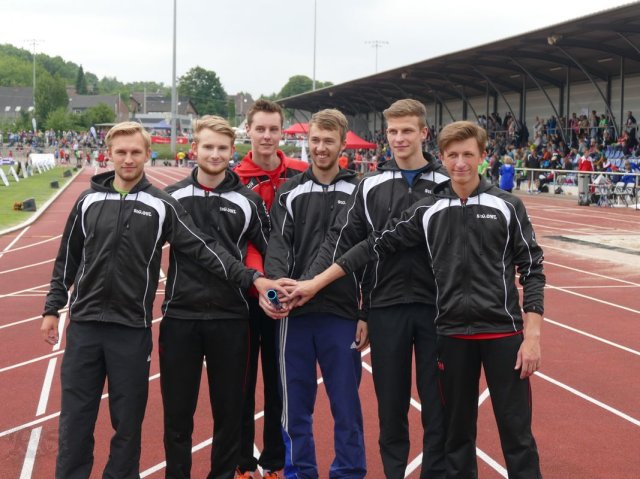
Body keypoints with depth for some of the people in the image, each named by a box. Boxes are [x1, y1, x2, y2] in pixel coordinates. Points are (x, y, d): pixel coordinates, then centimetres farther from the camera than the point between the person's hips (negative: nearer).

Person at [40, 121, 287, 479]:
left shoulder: (161, 206, -2)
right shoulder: (89, 201, 5)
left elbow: (204, 249, -6)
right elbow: (67, 259, 12)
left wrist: (251, 277, -15)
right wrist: (52, 309, 10)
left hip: (133, 329, -2)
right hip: (84, 325, 2)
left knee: (128, 420, 7)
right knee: (75, 417, 6)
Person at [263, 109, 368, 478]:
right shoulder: (290, 193, 6)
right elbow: (279, 244, -6)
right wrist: (277, 282, -26)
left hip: (342, 315, -1)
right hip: (295, 313, 2)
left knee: (346, 403, 6)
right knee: (296, 403, 10)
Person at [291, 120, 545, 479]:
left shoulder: (507, 206, -2)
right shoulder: (428, 210, 4)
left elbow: (532, 270, -1)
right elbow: (377, 246, 7)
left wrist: (533, 335, -9)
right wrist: (317, 282, 6)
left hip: (503, 332, -2)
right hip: (453, 334, 2)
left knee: (516, 431, 1)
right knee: (458, 430, 12)